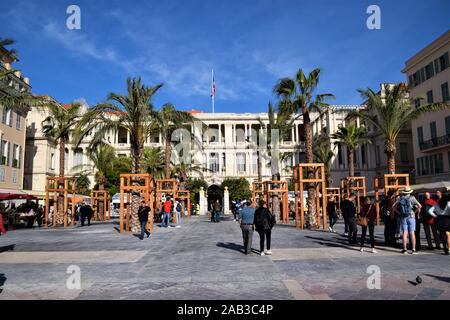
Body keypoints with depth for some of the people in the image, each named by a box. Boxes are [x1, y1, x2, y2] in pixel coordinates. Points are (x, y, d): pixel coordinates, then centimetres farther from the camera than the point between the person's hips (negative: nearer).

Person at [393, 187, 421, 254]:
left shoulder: (400, 198, 3)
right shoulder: (412, 198, -4)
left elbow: (394, 206, 4)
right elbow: (420, 206, -8)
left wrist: (399, 213, 8)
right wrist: (415, 211, 3)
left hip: (403, 217, 2)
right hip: (411, 216, -2)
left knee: (404, 233, 4)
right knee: (412, 233, 2)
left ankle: (405, 249, 6)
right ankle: (413, 249, 3)